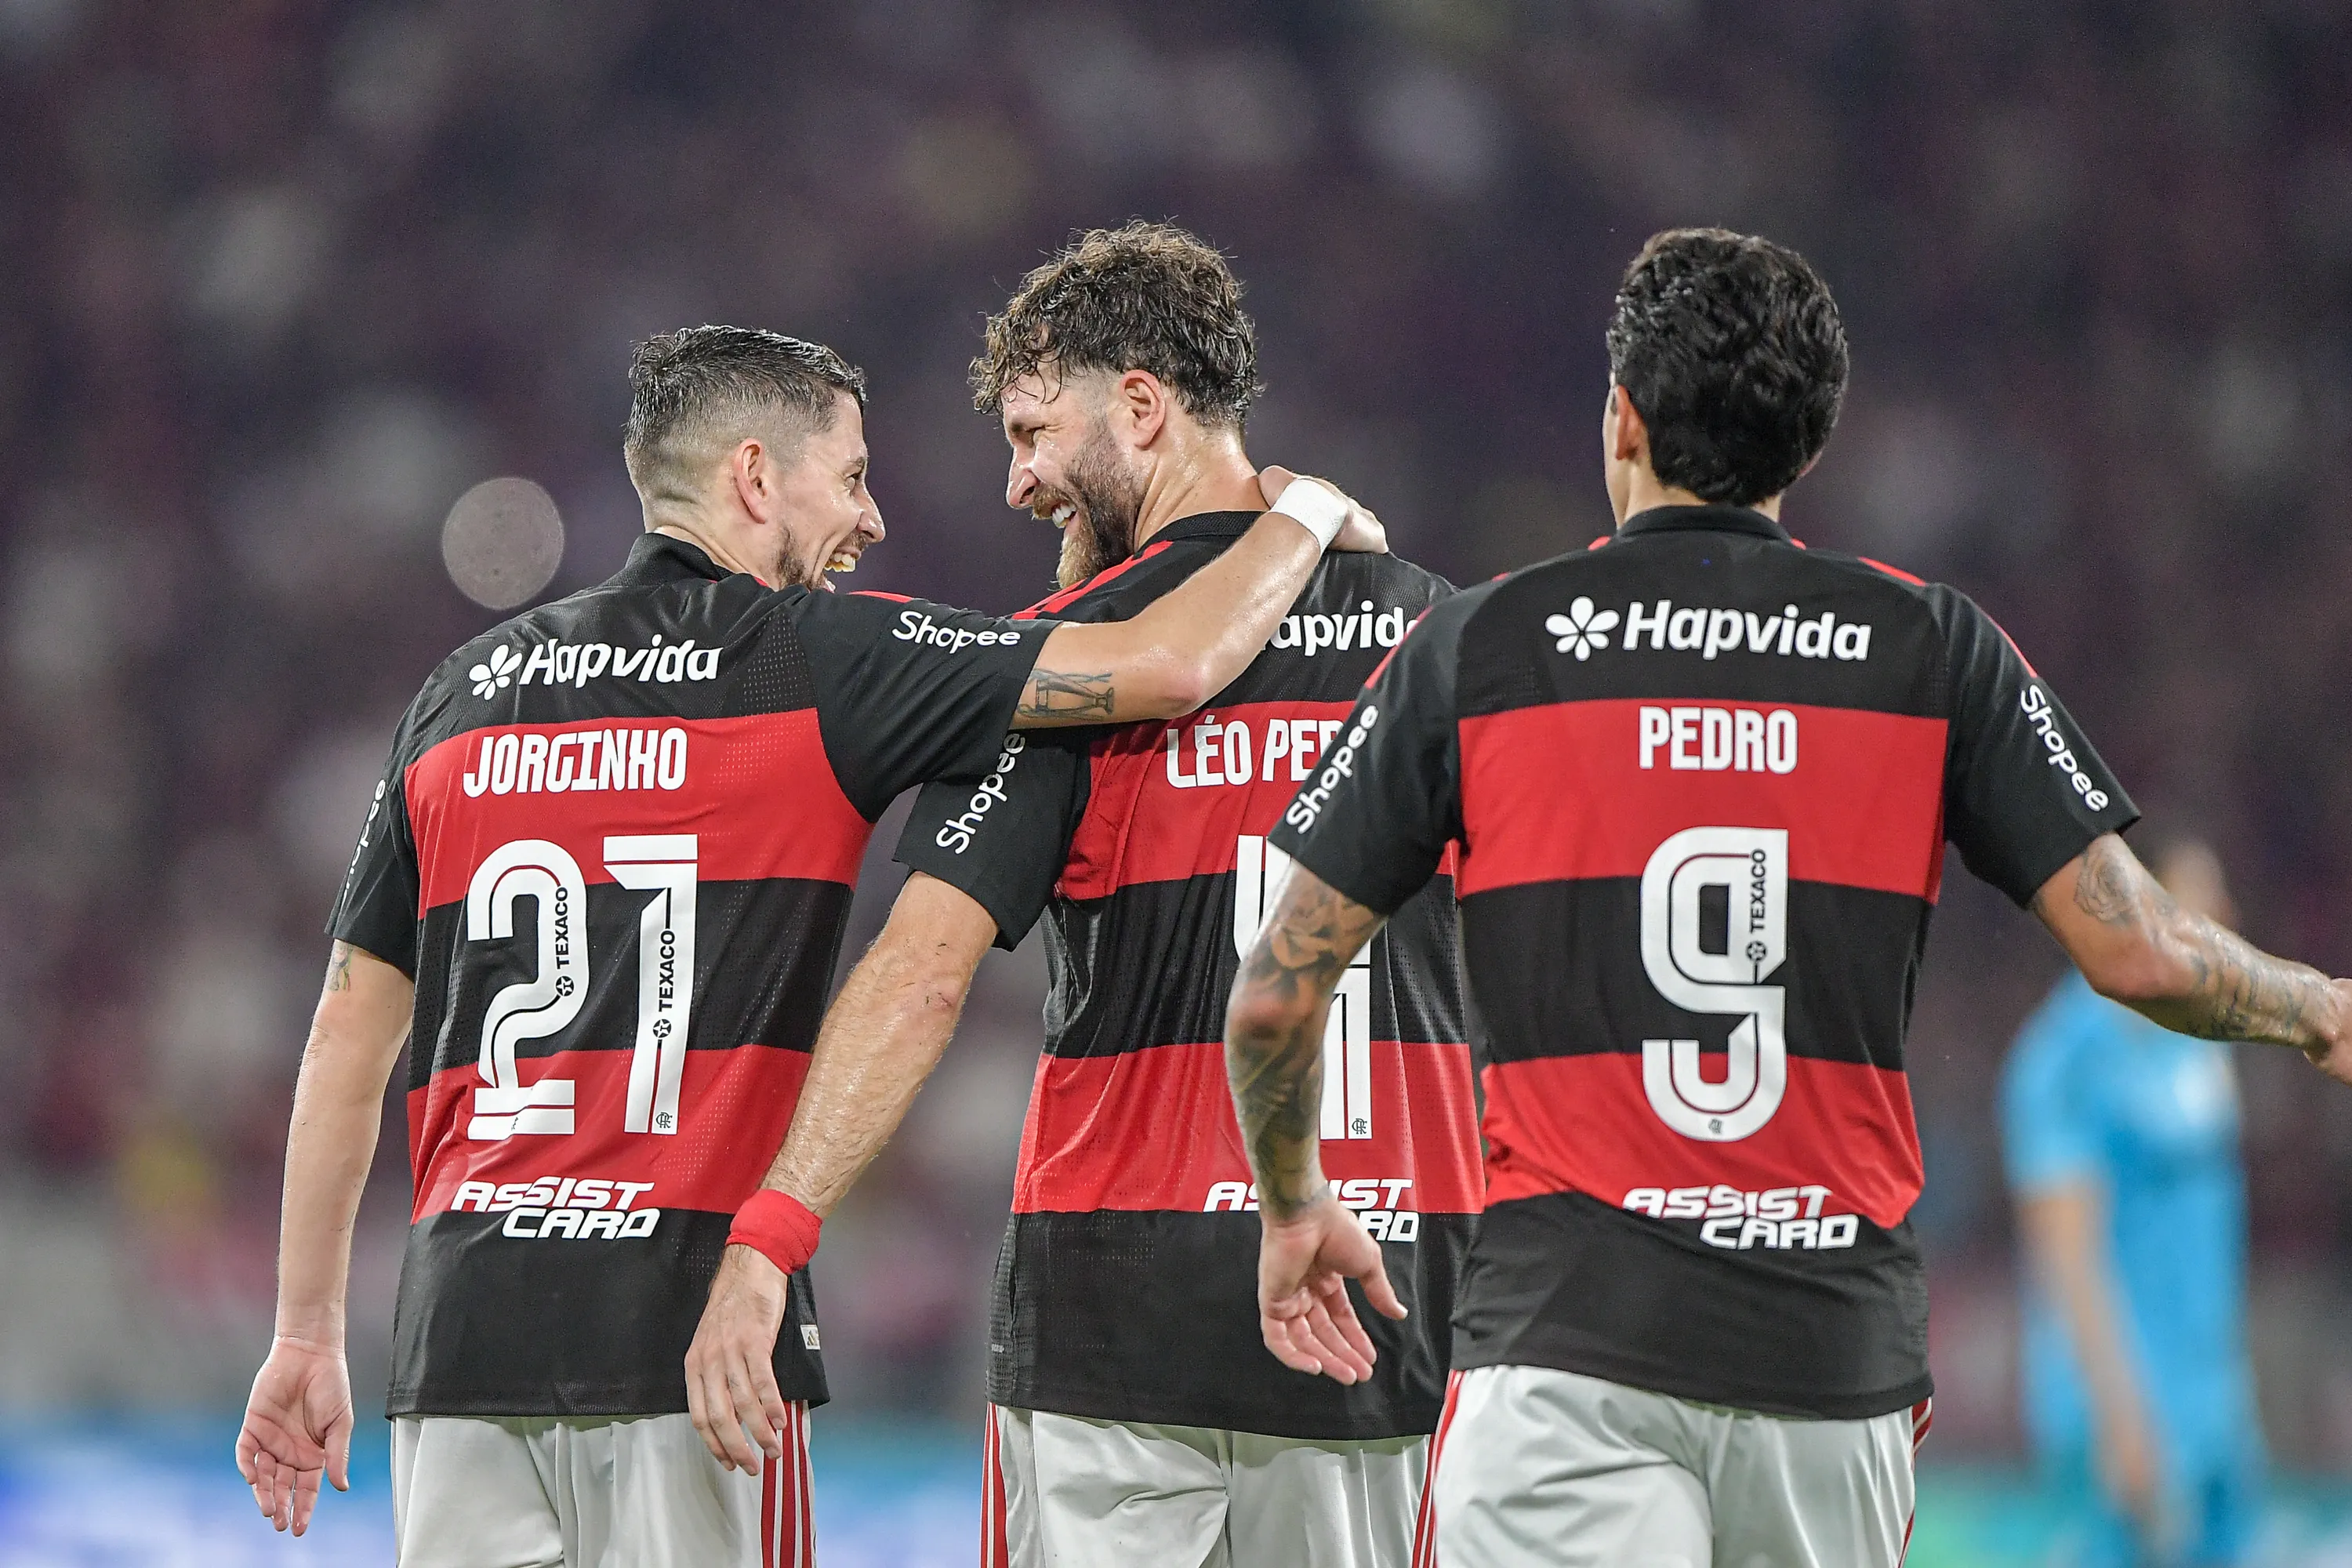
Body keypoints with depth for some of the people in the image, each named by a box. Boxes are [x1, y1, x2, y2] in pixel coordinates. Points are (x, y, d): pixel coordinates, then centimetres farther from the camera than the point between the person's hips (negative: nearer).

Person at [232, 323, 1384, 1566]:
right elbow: (1170, 665, -6)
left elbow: (350, 1034, 15)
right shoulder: (819, 660, -1)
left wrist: (307, 1333, 21)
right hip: (685, 1319, -5)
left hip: (461, 1324, 5)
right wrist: (1308, 515, 14)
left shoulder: (465, 690, 14)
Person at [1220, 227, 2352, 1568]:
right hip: (1839, 1350, 2)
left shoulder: (1478, 648, 2)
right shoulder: (1930, 649, 4)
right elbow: (2137, 953, 1)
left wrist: (1294, 1204, 23)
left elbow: (1276, 995, 4)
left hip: (1570, 1336, -2)